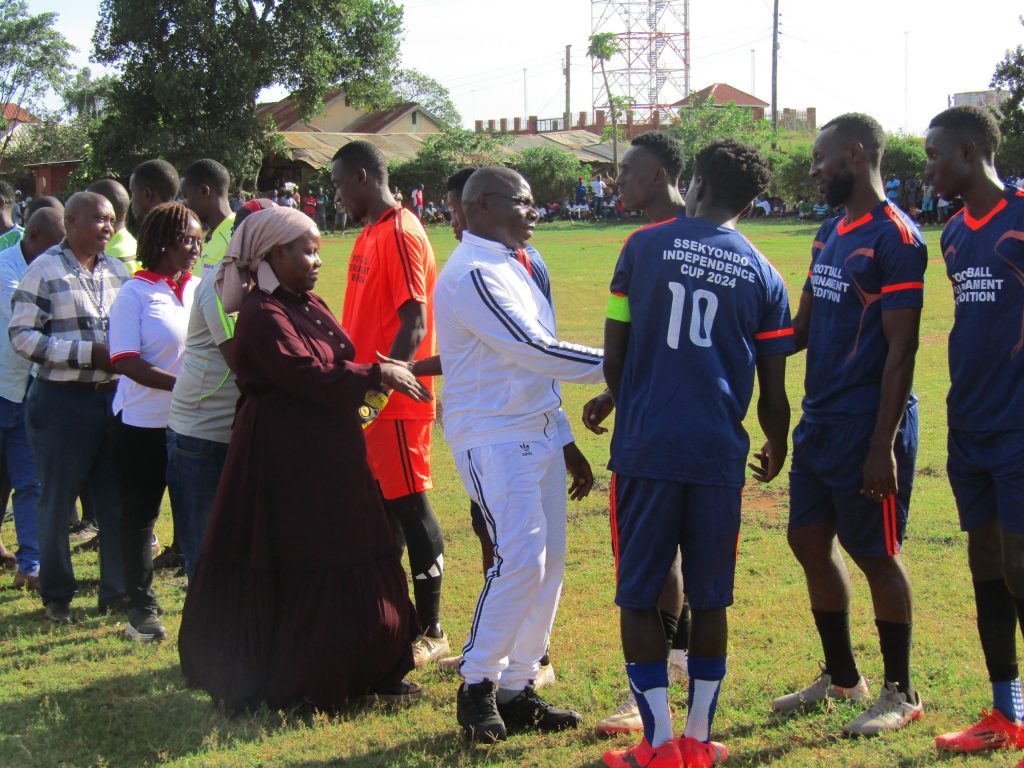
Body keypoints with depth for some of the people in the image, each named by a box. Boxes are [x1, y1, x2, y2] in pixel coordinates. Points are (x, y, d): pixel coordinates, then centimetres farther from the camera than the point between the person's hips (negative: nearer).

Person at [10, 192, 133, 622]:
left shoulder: (117, 271, 10)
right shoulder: (45, 271, -7)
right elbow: (22, 336, -13)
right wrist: (89, 353, -19)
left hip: (113, 397, 5)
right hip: (62, 401, -5)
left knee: (117, 500, 7)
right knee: (57, 501, 6)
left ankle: (117, 590, 19)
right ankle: (56, 595, 19)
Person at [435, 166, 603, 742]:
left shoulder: (513, 267, 16)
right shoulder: (473, 274, -15)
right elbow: (534, 351, -21)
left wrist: (567, 442, 21)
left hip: (539, 435, 9)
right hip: (494, 439, -9)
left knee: (548, 563, 6)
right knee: (521, 559, -16)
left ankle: (517, 689, 14)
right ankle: (478, 685, -2)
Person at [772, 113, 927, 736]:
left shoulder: (895, 238, -14)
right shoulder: (831, 233, 13)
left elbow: (901, 350, -17)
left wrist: (883, 447, -20)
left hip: (867, 427, -9)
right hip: (820, 421, 9)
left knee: (877, 556, 1)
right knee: (810, 542, 14)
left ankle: (901, 693, 16)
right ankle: (842, 677, 29)